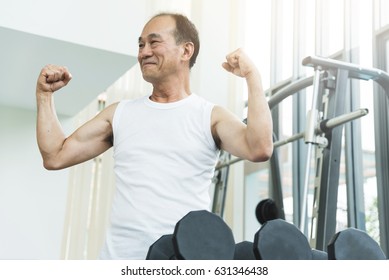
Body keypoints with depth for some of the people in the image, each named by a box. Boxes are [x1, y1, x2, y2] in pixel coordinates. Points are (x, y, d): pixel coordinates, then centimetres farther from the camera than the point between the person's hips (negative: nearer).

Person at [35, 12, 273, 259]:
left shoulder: (210, 116, 3)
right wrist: (45, 94, 8)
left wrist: (252, 76, -11)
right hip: (121, 258, 3)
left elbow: (260, 150, -15)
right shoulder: (120, 114, 13)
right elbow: (55, 156, 11)